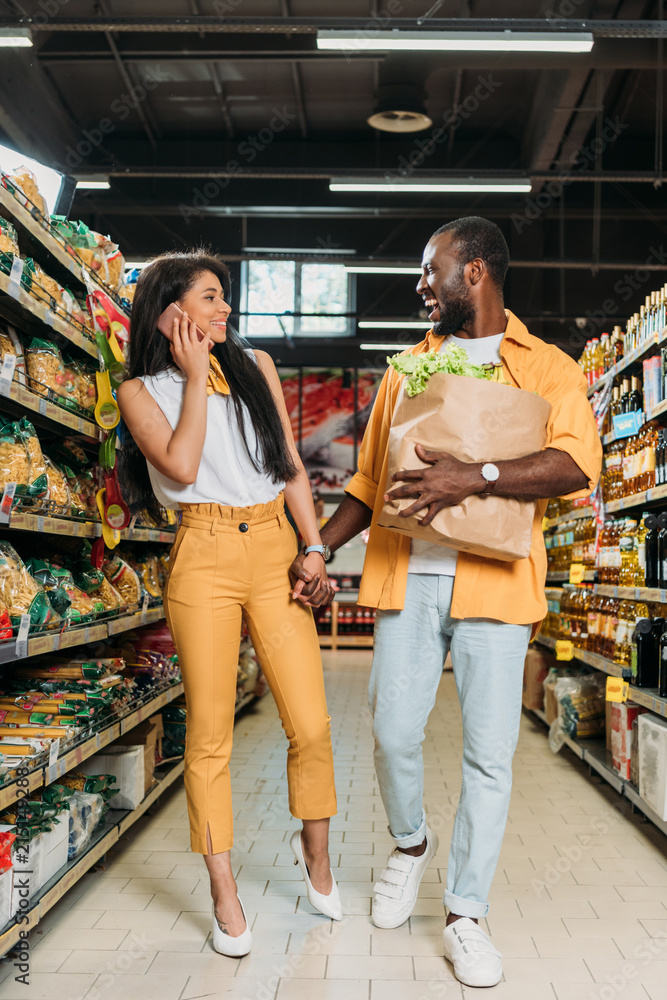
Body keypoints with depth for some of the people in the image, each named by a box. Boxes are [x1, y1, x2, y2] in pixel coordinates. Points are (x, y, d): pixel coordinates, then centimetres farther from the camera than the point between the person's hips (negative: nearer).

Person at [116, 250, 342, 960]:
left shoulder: (255, 365, 16)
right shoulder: (141, 390, 7)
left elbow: (291, 465, 13)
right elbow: (181, 466, -10)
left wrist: (314, 549, 4)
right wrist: (195, 378, -2)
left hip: (275, 547, 3)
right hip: (204, 558, -2)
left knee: (311, 725, 0)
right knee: (209, 733, 2)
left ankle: (314, 850, 27)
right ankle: (224, 895, 18)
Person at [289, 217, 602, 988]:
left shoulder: (549, 368, 7)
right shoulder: (406, 370, 19)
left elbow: (577, 463, -11)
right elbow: (369, 481, 18)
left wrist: (476, 476, -24)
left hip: (495, 579, -3)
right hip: (406, 576, 3)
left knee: (489, 752, 1)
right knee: (394, 733, 2)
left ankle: (466, 915, 18)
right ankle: (410, 843, 33)